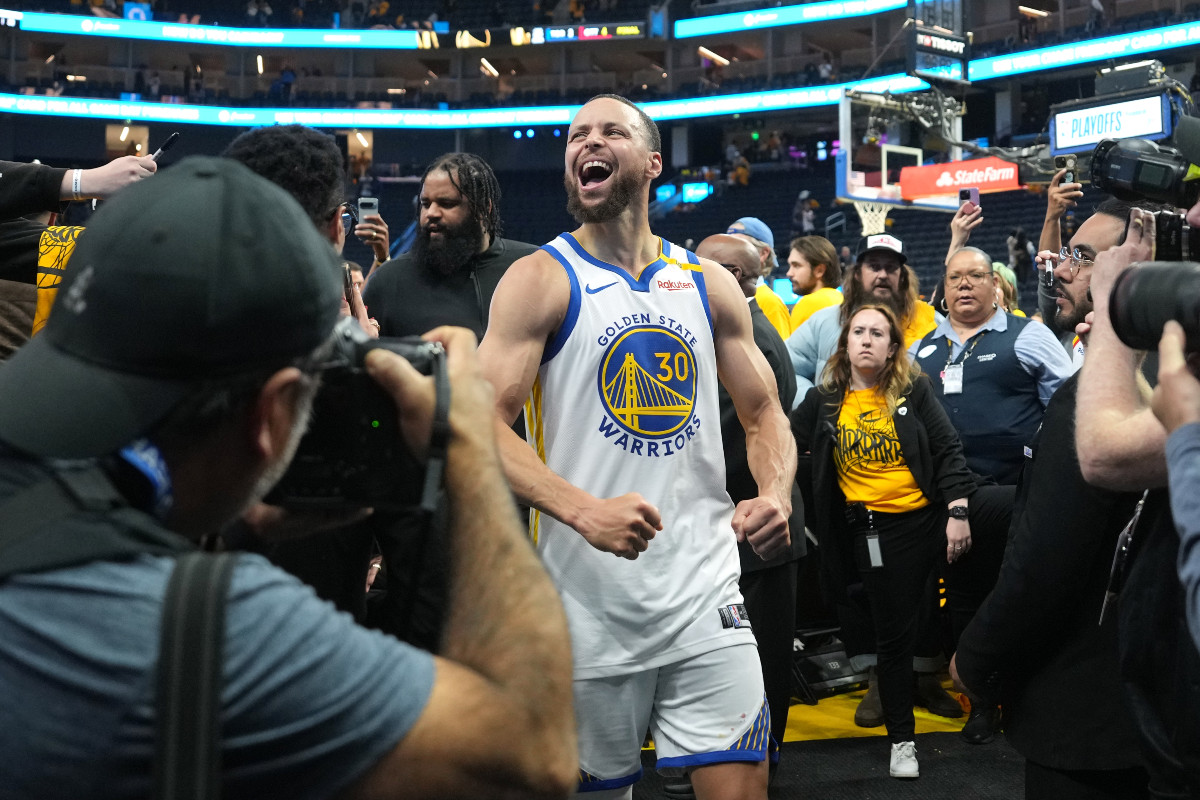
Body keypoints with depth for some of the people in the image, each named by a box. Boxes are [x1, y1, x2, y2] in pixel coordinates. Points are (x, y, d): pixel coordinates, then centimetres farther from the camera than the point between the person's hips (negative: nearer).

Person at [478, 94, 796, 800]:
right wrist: (581, 509, -25)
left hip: (705, 591, 3)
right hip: (587, 602, -2)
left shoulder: (710, 284, 10)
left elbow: (764, 413, 15)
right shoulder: (540, 280, -2)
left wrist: (776, 494, -6)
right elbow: (483, 423, -11)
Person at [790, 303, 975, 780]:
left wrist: (957, 512, -8)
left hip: (927, 519, 0)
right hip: (872, 531, 1)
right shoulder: (824, 401, 3)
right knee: (893, 633, 7)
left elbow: (947, 450, -2)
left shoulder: (914, 391, 0)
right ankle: (901, 738, 21)